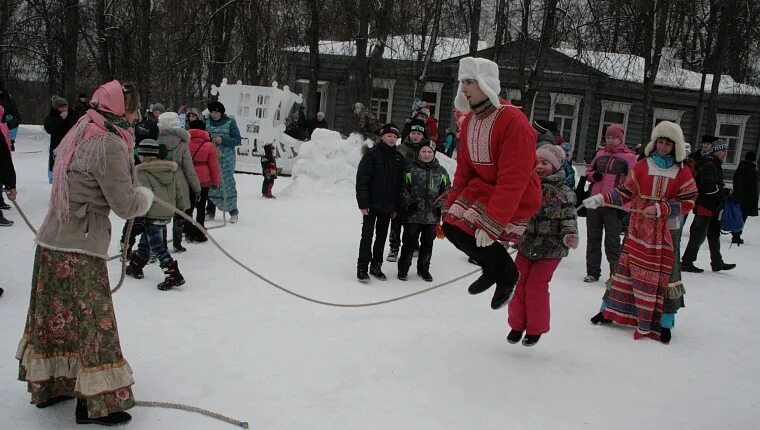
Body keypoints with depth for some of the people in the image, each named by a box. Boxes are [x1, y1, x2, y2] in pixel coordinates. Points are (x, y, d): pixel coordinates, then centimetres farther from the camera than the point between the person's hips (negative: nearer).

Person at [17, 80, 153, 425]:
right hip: (80, 251, -9)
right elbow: (126, 205, -15)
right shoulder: (109, 145, -18)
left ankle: (49, 387, 33)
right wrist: (146, 194, 4)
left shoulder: (81, 133, 9)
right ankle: (96, 403, 12)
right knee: (92, 321, 1)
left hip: (52, 242, 9)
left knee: (54, 318, 18)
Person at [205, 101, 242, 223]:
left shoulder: (230, 122, -1)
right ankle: (210, 211, 15)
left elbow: (238, 140, -3)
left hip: (226, 158, -3)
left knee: (227, 183, -2)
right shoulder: (206, 122, 7)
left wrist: (223, 140, -16)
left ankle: (233, 211, 10)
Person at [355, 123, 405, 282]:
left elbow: (400, 183, 9)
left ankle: (376, 266, 23)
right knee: (367, 236, -2)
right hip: (371, 204, -5)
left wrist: (396, 206, 6)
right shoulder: (372, 154, -8)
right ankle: (362, 268, 4)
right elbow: (362, 180, -11)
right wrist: (363, 203, -16)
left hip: (388, 206, 5)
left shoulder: (399, 158, 7)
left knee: (382, 236, 12)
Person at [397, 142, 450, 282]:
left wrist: (440, 205, 1)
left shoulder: (441, 171, 7)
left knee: (428, 243, 12)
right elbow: (403, 188, 2)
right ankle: (403, 268, 16)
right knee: (409, 242, 2)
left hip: (432, 216, 3)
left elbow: (446, 190, 13)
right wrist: (408, 203, -9)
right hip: (413, 214, -2)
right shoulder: (410, 169, 0)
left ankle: (423, 269, 27)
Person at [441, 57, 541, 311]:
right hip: (483, 188, 8)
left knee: (467, 232, -19)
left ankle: (505, 273, 9)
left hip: (516, 198, -8)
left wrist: (491, 223, -32)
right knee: (452, 226, -3)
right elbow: (464, 168, 9)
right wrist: (451, 204, 6)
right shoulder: (469, 121, 2)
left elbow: (512, 180, -29)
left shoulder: (513, 122, -25)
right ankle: (493, 269, 20)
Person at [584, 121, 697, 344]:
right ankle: (609, 311, 17)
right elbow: (624, 192, 3)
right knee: (626, 267, 5)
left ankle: (664, 323, 13)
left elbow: (688, 201, -2)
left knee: (664, 272, 1)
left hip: (665, 230, -1)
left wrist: (659, 208, -13)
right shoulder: (642, 167, 3)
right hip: (638, 227, 1)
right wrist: (601, 198, -11)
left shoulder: (682, 173, 1)